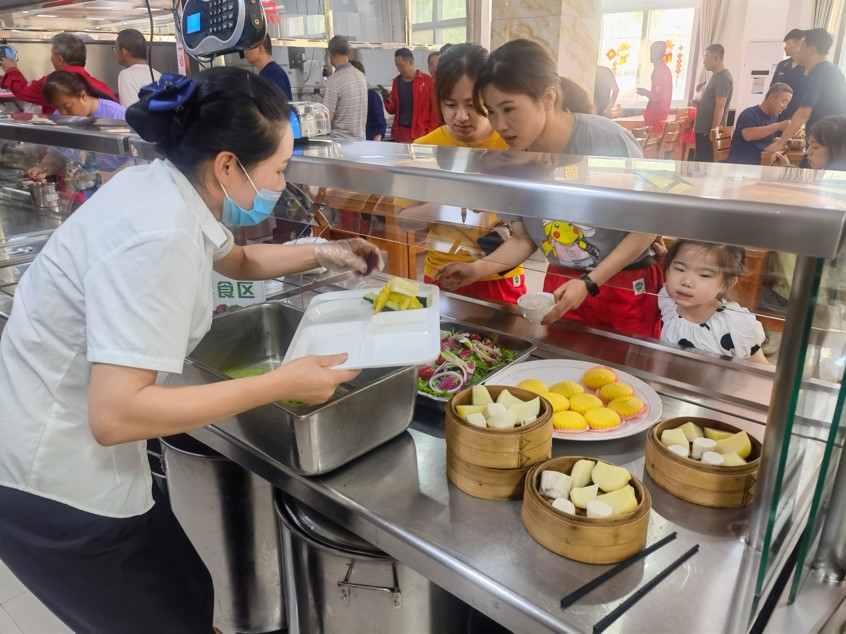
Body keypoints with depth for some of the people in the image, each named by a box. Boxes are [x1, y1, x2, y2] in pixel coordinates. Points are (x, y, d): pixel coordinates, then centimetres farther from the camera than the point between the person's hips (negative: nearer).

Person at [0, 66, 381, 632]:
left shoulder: (168, 191, 0)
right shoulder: (158, 234, -29)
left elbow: (238, 259, 21)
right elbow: (115, 414, -33)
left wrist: (322, 255, 10)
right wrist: (282, 384, -29)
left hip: (73, 447, 8)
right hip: (53, 482, -8)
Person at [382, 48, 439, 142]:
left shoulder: (427, 81, -3)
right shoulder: (396, 81, 11)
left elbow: (435, 110, -4)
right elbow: (393, 110, 15)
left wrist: (430, 133, -11)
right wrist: (388, 100, -5)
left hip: (420, 133, -4)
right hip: (399, 132, 4)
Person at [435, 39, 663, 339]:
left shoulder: (609, 142, -23)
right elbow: (523, 238, 1)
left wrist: (589, 283, -19)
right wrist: (478, 268, -15)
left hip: (628, 288, -3)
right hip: (561, 284, 3)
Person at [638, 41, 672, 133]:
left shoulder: (659, 70, -17)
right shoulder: (665, 69, 14)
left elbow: (659, 96, -22)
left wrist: (645, 93, -8)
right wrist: (647, 92, 19)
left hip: (656, 116, -10)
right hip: (661, 113, 10)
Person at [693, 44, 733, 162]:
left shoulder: (723, 78, -14)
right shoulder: (716, 76, 16)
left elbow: (720, 107, -19)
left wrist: (713, 131, -21)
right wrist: (697, 103, 10)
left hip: (709, 131, -9)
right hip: (703, 129, 9)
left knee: (707, 162, -5)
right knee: (700, 161, 12)